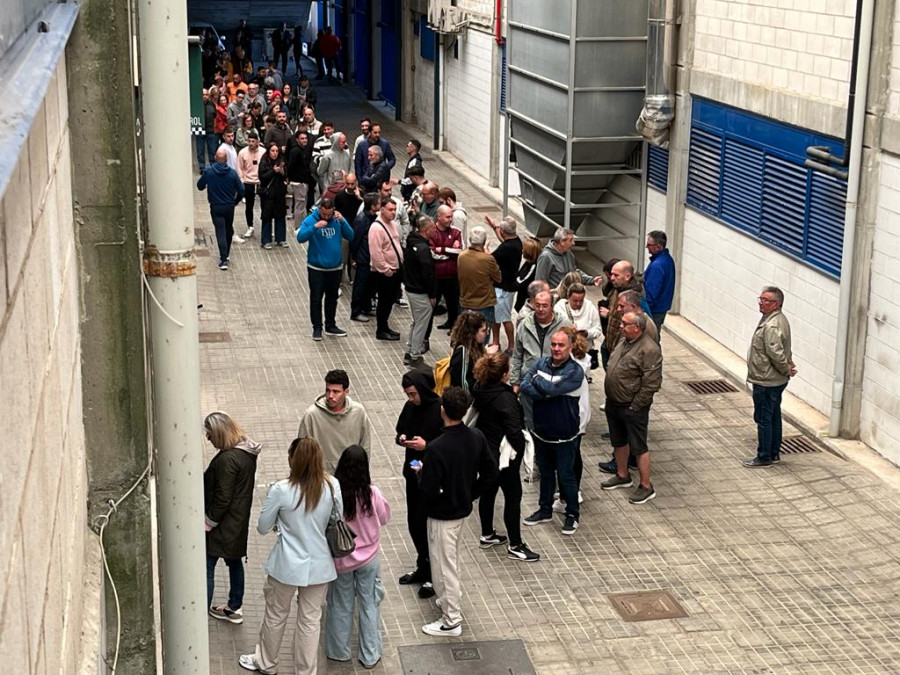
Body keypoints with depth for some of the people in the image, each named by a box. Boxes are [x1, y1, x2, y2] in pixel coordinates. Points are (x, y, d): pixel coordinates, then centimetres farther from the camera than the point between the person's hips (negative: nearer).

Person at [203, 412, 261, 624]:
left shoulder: (227, 459, -27)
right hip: (239, 522, 10)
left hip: (223, 525, -10)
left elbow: (222, 497, -24)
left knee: (206, 568, 1)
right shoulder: (247, 452, 2)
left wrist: (209, 521, -13)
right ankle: (235, 608, 35)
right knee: (234, 562, 22)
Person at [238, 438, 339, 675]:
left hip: (288, 566, -2)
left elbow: (263, 528, -8)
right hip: (320, 565, 2)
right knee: (310, 620, 16)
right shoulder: (333, 487, -13)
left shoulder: (281, 490, -20)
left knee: (275, 615, 20)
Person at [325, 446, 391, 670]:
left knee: (341, 606, 20)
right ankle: (370, 656, 27)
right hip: (369, 558, 0)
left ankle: (339, 651, 35)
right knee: (369, 605, 17)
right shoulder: (372, 494, -21)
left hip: (340, 559, 0)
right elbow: (384, 518, -3)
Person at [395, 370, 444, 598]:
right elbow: (400, 431, 17)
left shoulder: (441, 410, -19)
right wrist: (401, 439, -5)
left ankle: (433, 575, 14)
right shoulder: (410, 407, 2)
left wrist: (426, 445, -25)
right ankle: (423, 568, 33)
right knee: (414, 523, 15)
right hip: (413, 473, 7)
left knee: (425, 524, -2)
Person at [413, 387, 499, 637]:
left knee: (443, 566, 8)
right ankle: (451, 601, 46)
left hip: (442, 516, -7)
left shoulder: (437, 448, -30)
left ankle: (451, 621, 19)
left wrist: (420, 472, -7)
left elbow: (429, 489, -27)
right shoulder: (477, 438, -9)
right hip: (463, 510, 7)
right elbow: (491, 472, 1)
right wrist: (470, 493, 11)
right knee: (452, 559, 28)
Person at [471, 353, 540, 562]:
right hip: (502, 454, -8)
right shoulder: (505, 398, -27)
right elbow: (514, 430, -27)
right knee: (513, 496, 3)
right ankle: (515, 546, 11)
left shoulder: (481, 390, -4)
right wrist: (519, 451, -11)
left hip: (484, 450, 9)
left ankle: (487, 535, 36)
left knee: (488, 491, 21)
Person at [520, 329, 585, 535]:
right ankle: (545, 510, 36)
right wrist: (546, 392, -24)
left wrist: (536, 380, -11)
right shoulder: (542, 363, -1)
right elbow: (524, 386, -13)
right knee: (545, 473, 20)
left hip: (564, 435, -5)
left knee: (566, 476, 6)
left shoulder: (575, 371, -18)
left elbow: (551, 388, -29)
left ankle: (573, 514, 23)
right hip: (541, 431, 5)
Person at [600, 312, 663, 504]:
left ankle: (646, 487, 13)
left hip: (633, 408, -9)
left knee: (639, 447, 1)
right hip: (613, 403, 9)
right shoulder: (624, 341, 5)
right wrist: (611, 398, 12)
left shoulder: (649, 349, -23)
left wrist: (635, 406, -18)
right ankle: (622, 476, 40)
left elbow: (652, 383, -24)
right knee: (619, 441, 22)